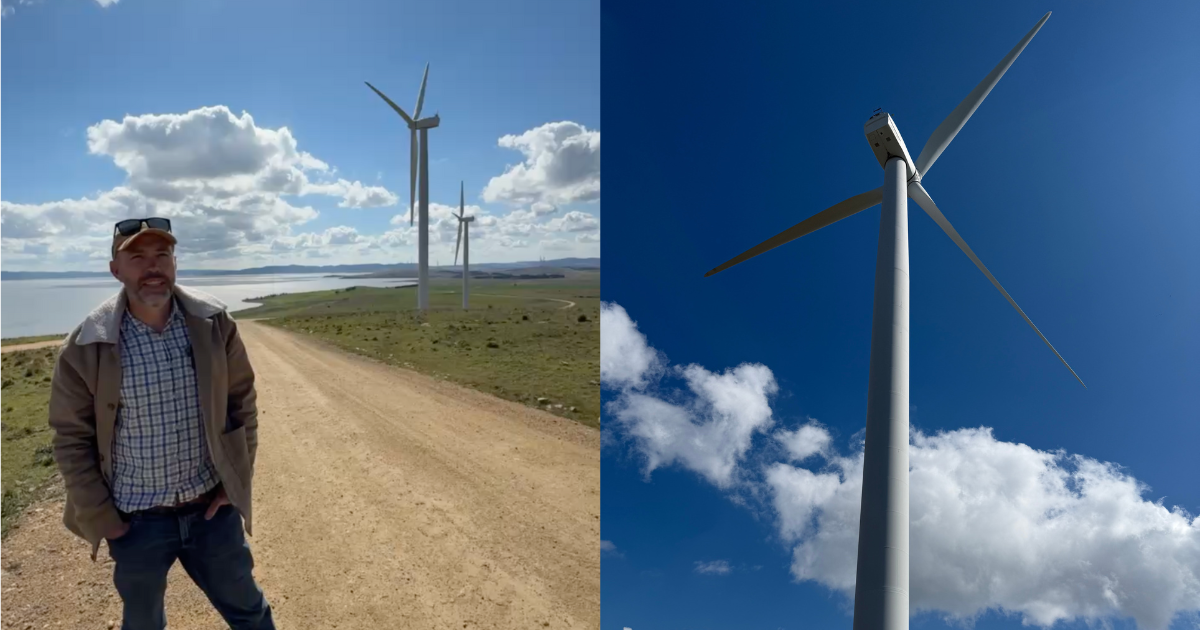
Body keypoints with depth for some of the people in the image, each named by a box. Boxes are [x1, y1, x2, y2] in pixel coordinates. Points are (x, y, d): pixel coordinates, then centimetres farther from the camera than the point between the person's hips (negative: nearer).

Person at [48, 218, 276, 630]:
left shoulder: (214, 325, -9)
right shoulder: (86, 347, -13)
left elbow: (242, 402, 0)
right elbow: (71, 437, -4)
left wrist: (237, 482, -2)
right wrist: (101, 520, -5)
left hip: (211, 508, 1)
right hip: (136, 521, 0)